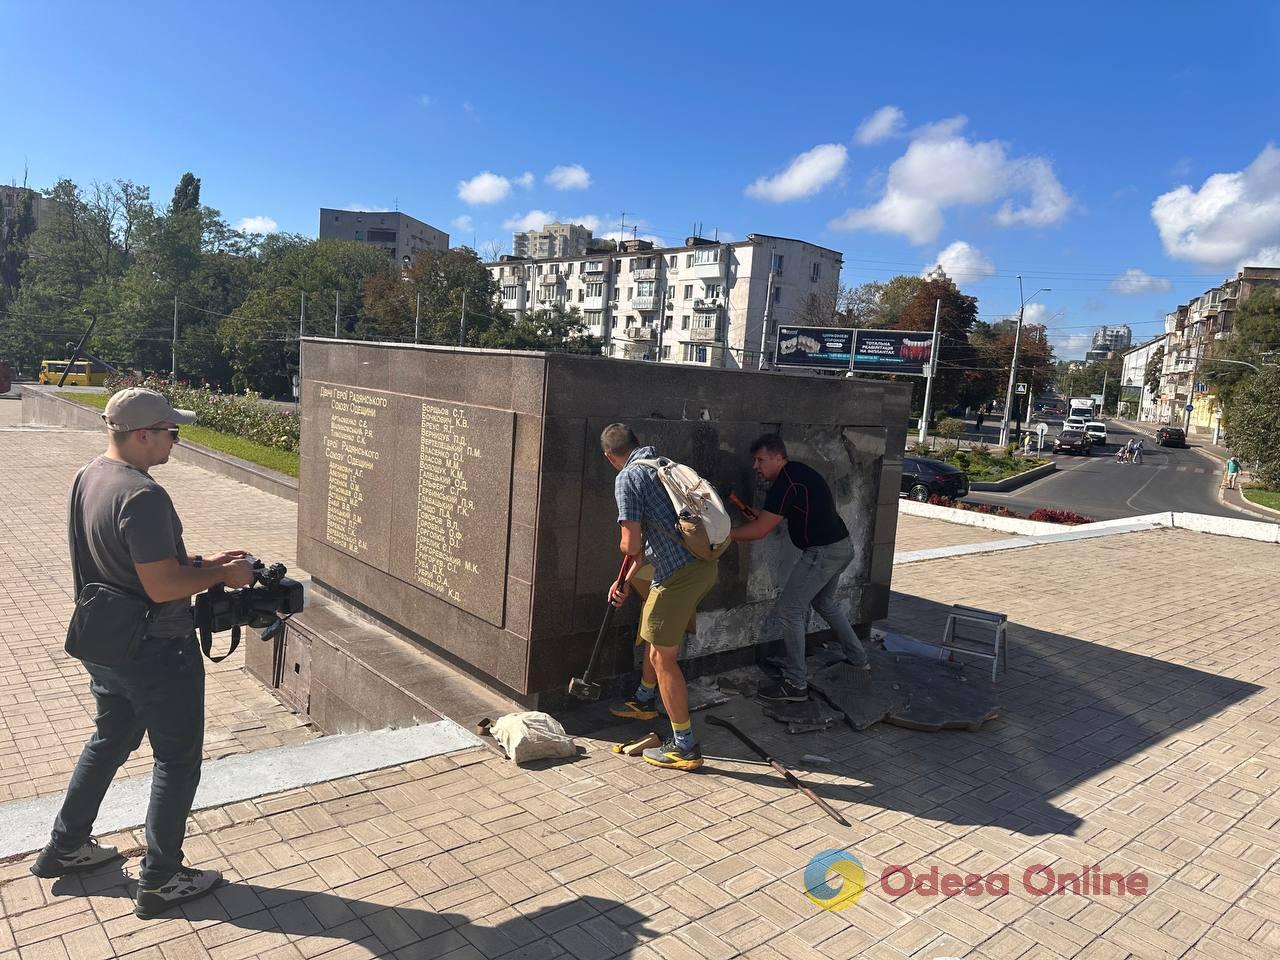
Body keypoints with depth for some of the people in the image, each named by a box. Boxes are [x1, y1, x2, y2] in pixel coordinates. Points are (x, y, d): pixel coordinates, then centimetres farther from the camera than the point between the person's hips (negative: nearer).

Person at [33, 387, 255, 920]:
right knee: (177, 758, 8)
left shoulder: (87, 477, 4)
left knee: (110, 741, 28)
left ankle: (65, 847, 43)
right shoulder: (142, 496, -27)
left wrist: (203, 561, 8)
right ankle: (160, 880, 21)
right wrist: (221, 575, -13)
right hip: (157, 653, -9)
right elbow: (162, 586, -27)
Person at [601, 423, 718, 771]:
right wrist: (626, 583, 26)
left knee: (663, 656, 5)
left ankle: (685, 746, 13)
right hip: (706, 563, 9)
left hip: (678, 573, -9)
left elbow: (632, 544, -13)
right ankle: (644, 700, 50)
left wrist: (626, 546, 13)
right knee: (654, 633, 28)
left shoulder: (627, 478, -7)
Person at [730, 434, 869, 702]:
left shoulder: (785, 484, -20)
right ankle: (858, 659, 39)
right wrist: (766, 516, 8)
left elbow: (759, 530, -20)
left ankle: (796, 684, 0)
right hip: (841, 547, 10)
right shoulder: (797, 471, 9)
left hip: (822, 552, -10)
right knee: (825, 603, 28)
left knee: (789, 611, -5)